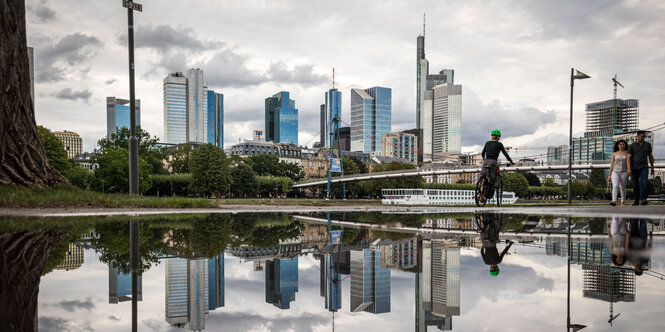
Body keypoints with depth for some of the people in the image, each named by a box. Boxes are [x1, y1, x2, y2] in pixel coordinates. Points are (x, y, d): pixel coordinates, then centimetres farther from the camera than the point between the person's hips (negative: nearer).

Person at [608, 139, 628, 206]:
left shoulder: (627, 153, 5)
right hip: (615, 172, 0)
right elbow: (611, 165, 7)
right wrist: (609, 175, 2)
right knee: (615, 186, -18)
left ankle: (622, 203, 18)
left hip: (624, 172, 0)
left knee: (623, 188, 6)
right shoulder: (614, 154, 7)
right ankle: (614, 201, -32)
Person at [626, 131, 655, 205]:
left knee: (643, 183, -19)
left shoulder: (647, 144, 7)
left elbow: (650, 156, 16)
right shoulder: (631, 146, -1)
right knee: (635, 186, 5)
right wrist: (629, 169, -22)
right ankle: (636, 201, 17)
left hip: (644, 168, 0)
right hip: (634, 168, 0)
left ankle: (643, 199, -27)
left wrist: (652, 168, 18)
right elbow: (628, 158, -8)